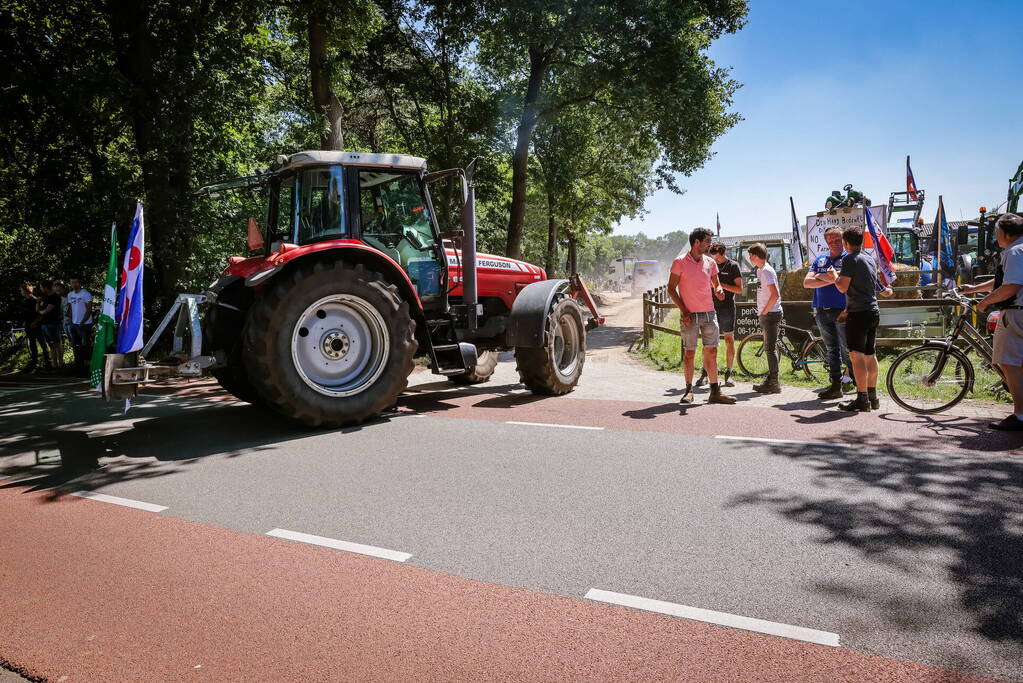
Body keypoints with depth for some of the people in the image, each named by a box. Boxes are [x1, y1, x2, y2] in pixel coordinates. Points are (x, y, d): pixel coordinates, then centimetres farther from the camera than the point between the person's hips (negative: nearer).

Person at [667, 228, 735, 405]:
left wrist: (718, 290, -7)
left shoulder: (710, 262, 9)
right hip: (690, 315, -4)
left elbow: (716, 284, 19)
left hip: (709, 313, 4)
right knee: (690, 353, 1)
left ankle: (715, 392, 8)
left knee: (711, 352, 3)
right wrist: (683, 310, -11)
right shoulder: (680, 262, -4)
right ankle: (689, 391, 12)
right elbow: (671, 288, -3)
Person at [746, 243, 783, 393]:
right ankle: (770, 381, 22)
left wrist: (765, 311, -16)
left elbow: (775, 294, -24)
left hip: (771, 314, -10)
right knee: (770, 348, 14)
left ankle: (774, 384, -3)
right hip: (767, 314, 10)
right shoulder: (760, 270, 15)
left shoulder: (766, 271, -16)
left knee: (771, 348, -7)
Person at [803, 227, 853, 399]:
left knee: (847, 351, -6)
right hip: (822, 312, 5)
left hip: (842, 311, -5)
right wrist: (830, 280, -10)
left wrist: (820, 276, -6)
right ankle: (835, 386, 17)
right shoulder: (820, 260, 15)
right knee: (832, 350, 11)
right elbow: (807, 282, 3)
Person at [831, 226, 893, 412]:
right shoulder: (870, 259, 16)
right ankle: (872, 397, 22)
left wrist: (834, 276, 3)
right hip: (873, 311, 9)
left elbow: (843, 287, -16)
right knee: (869, 354, 15)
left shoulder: (850, 259, -11)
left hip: (859, 313, -9)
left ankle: (862, 399, -11)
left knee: (856, 355, -9)